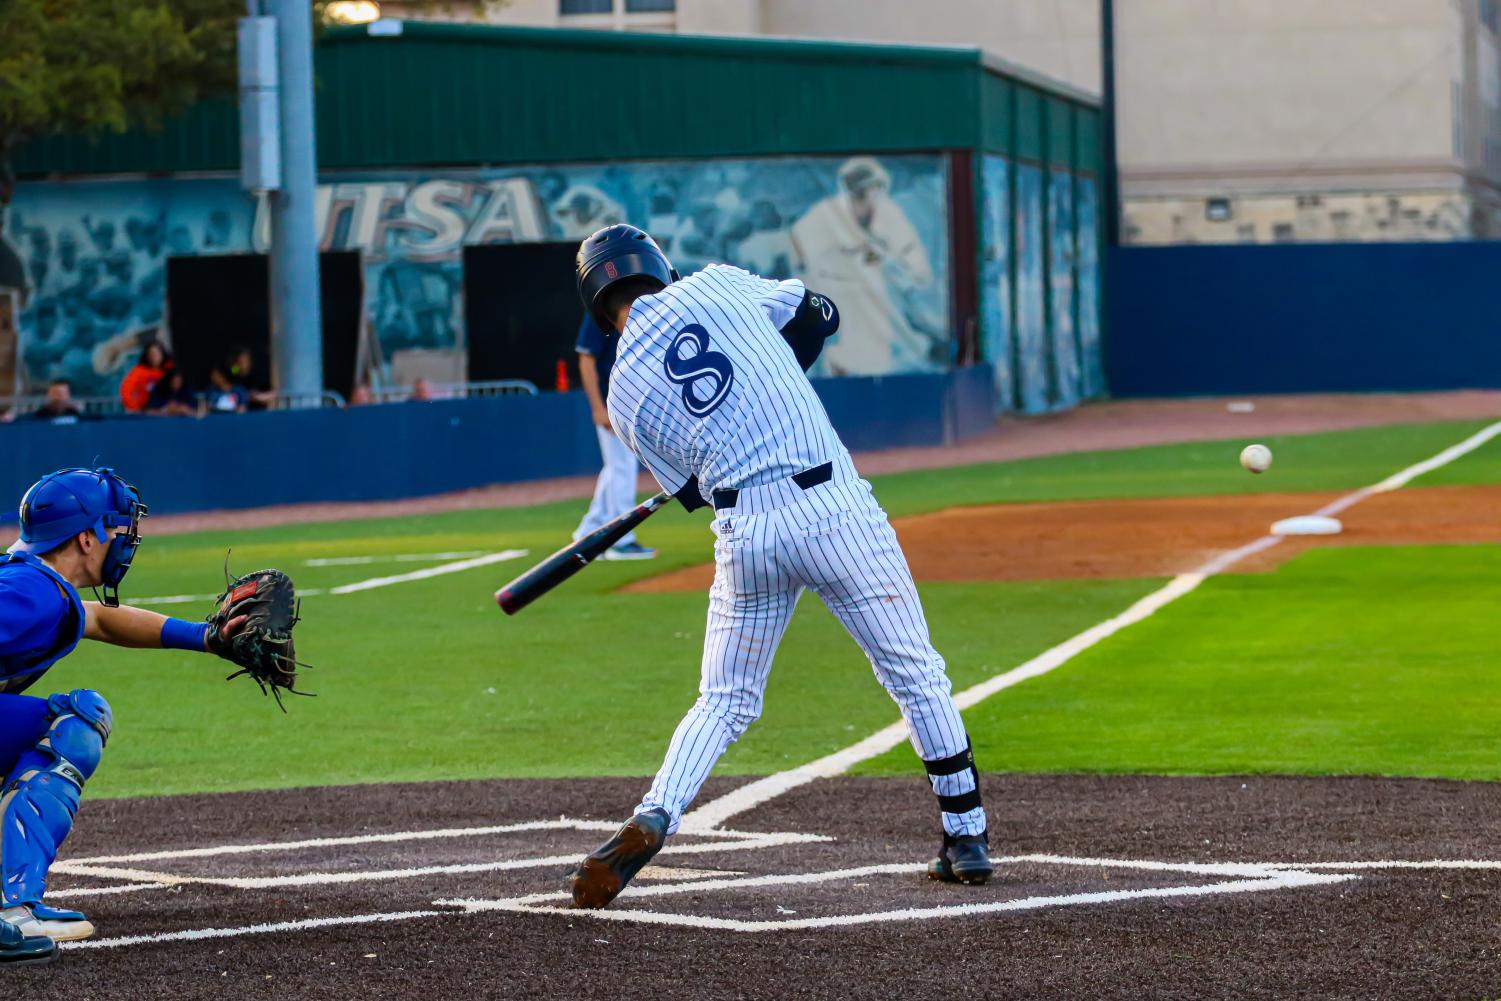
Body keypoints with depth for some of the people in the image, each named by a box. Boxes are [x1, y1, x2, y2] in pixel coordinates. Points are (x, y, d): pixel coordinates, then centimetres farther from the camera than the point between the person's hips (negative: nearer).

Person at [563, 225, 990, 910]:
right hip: (834, 507, -1)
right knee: (916, 675, 11)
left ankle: (652, 818, -7)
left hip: (743, 534, 1)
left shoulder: (625, 397, 10)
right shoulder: (716, 285, 8)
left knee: (723, 701, 15)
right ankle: (966, 838, 14)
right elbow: (819, 316, 23)